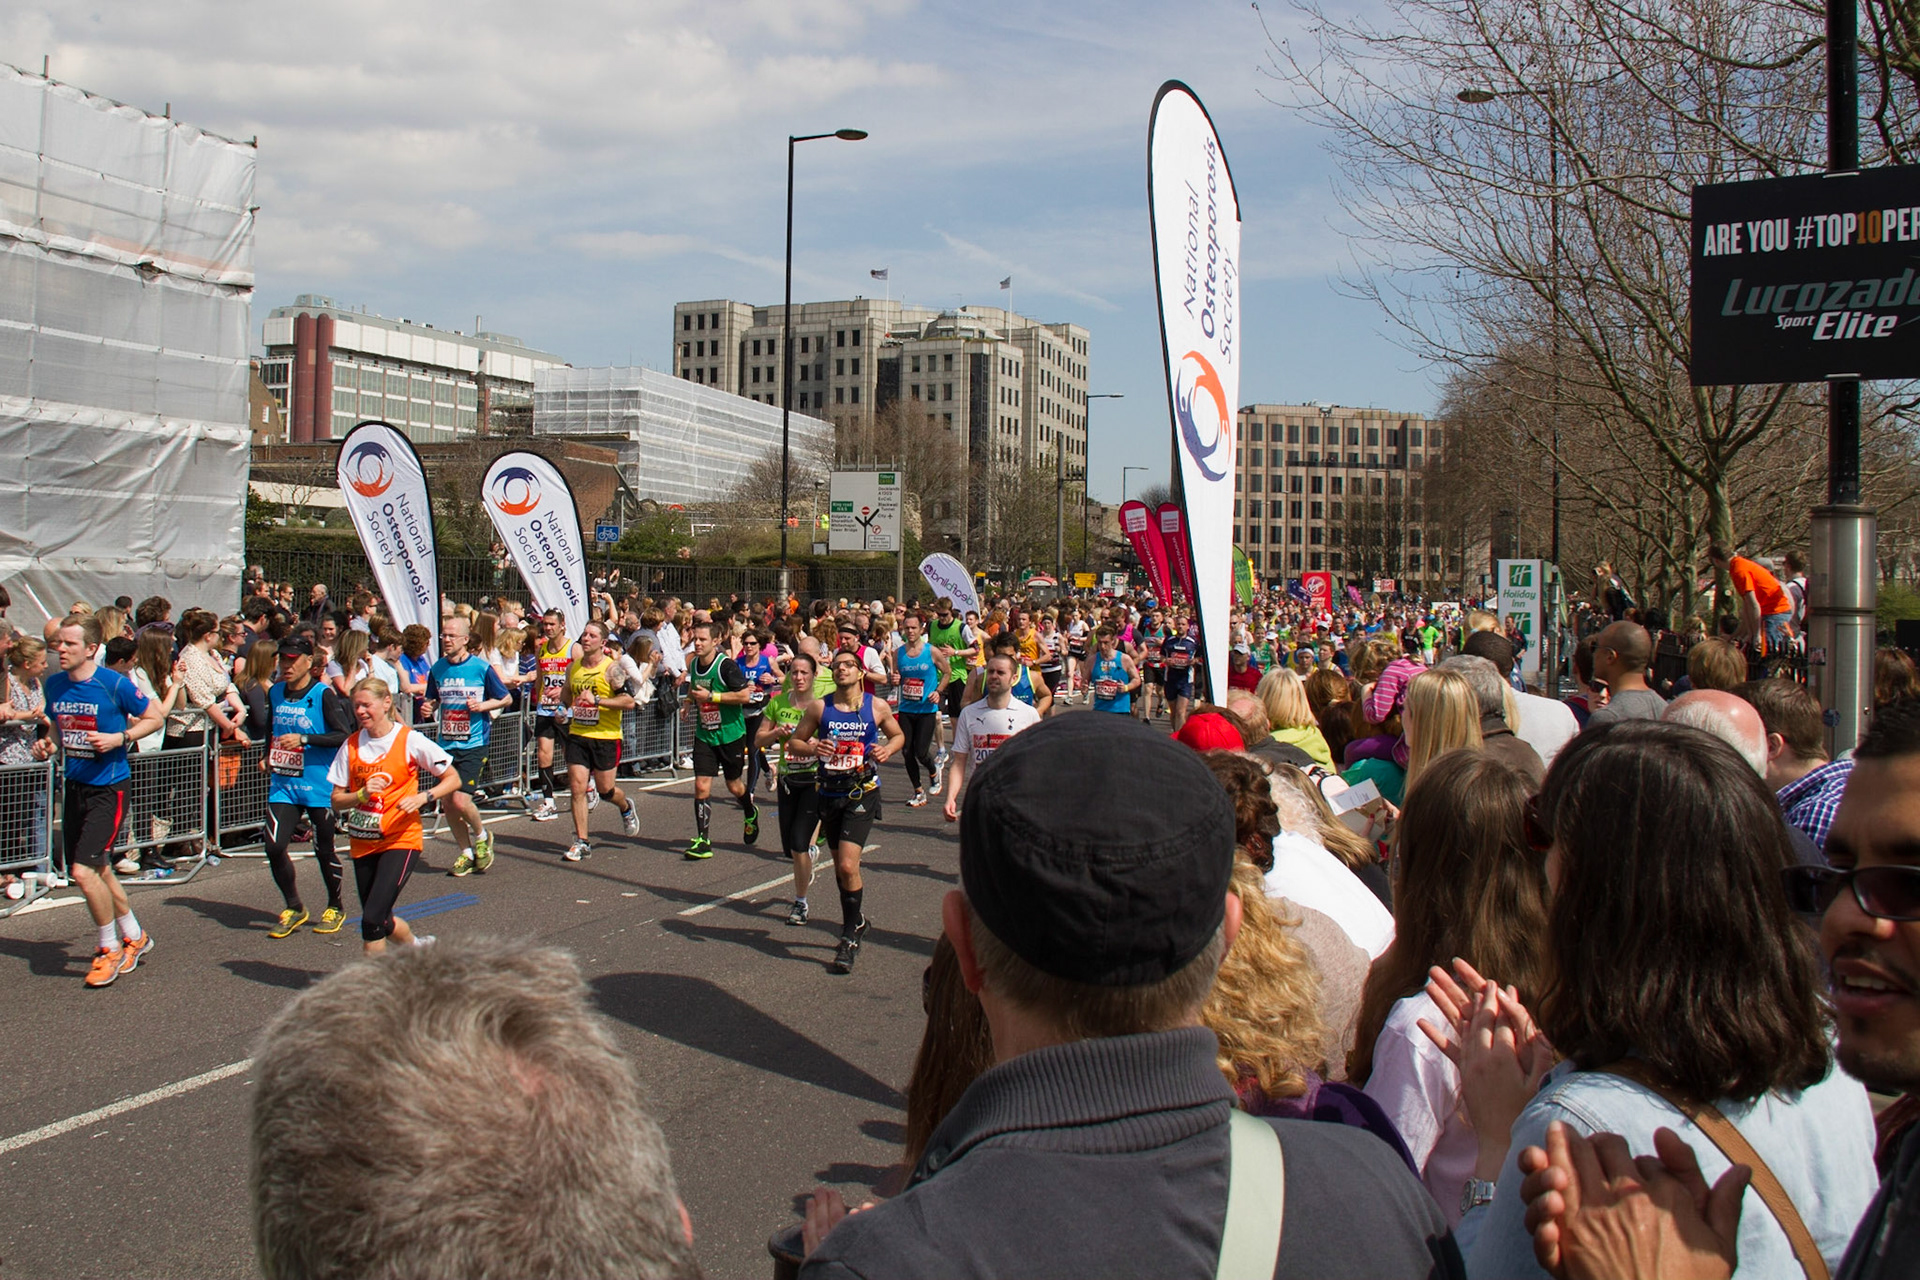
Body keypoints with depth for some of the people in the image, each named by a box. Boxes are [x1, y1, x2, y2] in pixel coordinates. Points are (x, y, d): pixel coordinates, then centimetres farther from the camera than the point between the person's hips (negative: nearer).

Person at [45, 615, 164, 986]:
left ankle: (111, 949, 6)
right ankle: (135, 938, 35)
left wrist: (119, 737, -17)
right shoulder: (55, 684, 4)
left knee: (84, 871, -14)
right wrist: (49, 745, 0)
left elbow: (154, 718, -4)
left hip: (108, 788, -7)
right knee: (96, 871, 16)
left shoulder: (114, 684, -14)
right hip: (75, 786, 7)